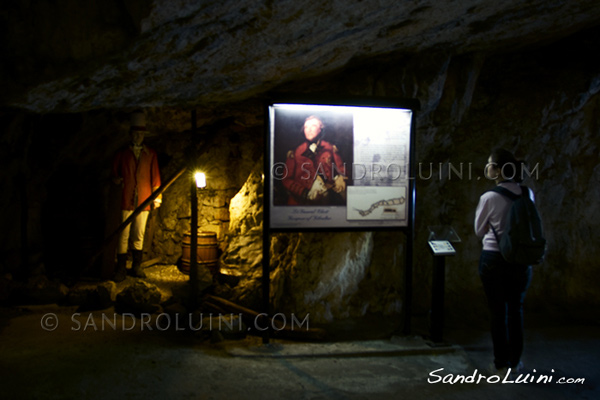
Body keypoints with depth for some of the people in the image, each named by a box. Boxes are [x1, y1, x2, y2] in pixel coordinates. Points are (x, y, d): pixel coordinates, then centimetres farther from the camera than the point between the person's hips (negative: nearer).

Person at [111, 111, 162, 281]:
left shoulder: (150, 154, 10)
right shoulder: (122, 154, 8)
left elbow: (155, 176, 10)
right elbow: (114, 173, 15)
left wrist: (157, 195, 4)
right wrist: (117, 180, -6)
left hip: (143, 201, 1)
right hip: (126, 200, -1)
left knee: (139, 235, 6)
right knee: (123, 235, -3)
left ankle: (137, 266, 17)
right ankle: (121, 268, 5)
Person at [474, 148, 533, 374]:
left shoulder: (489, 198, -16)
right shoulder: (527, 194, -3)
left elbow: (479, 232, -3)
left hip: (494, 260, -4)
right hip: (521, 260, 4)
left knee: (498, 313, 9)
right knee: (516, 310, 18)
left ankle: (501, 364, 21)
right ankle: (515, 362, 29)